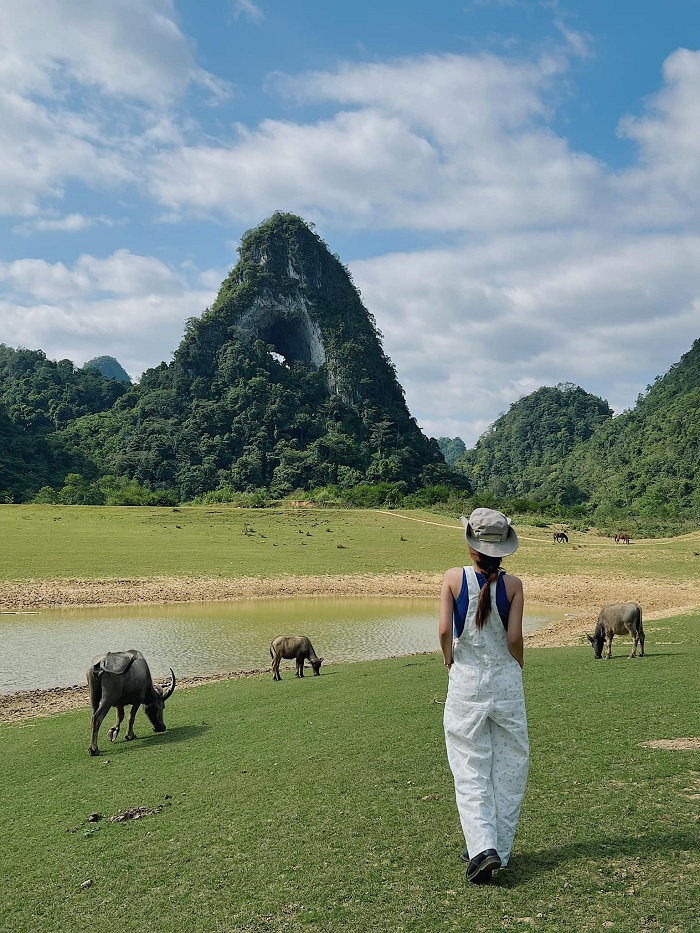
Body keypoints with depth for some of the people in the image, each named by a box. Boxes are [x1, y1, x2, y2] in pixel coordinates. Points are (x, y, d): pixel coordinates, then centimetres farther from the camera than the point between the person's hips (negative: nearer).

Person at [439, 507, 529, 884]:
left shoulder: (454, 578, -6)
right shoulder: (513, 584, -5)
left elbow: (444, 631, -13)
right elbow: (515, 638, -9)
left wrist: (452, 663, 5)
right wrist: (517, 669, 10)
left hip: (466, 681, -1)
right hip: (506, 681, 1)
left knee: (470, 769, 7)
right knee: (508, 766, 13)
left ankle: (482, 847, -6)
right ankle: (499, 848, 19)